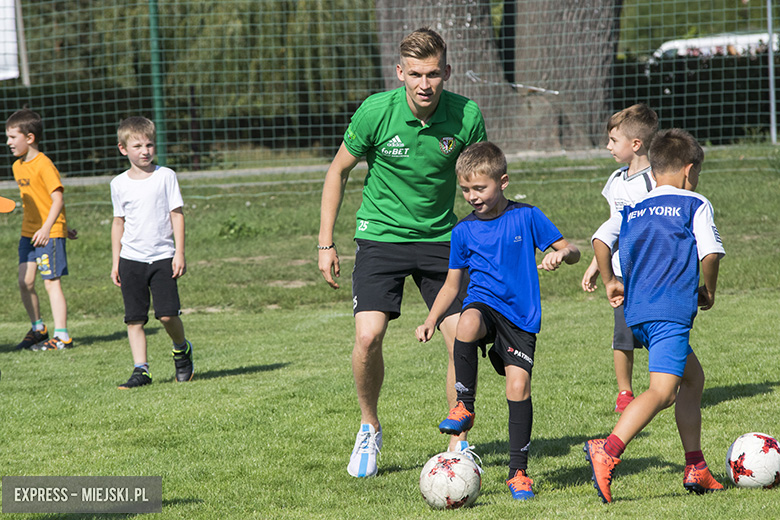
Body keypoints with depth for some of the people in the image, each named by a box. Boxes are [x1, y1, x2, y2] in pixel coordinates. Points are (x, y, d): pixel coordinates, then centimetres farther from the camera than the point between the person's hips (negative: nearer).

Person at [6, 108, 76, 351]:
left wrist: (47, 228, -27)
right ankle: (38, 329, 20)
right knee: (24, 281, 4)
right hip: (28, 231, 8)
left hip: (49, 233, -8)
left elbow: (58, 199, -18)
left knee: (51, 282, -7)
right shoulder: (18, 166, 11)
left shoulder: (44, 165, -14)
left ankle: (61, 336, -5)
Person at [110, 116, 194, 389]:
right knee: (134, 318, -1)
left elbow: (176, 214, 0)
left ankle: (181, 349, 17)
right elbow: (119, 222, 14)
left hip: (162, 256, -2)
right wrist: (115, 262, 12)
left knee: (167, 314, -11)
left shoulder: (165, 176, 0)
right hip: (131, 259, 3)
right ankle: (140, 370, 3)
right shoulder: (119, 184, 7)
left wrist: (179, 253, -6)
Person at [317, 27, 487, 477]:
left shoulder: (467, 116, -12)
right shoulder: (376, 112, -15)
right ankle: (370, 430, 9)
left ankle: (458, 444, 10)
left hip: (441, 237, 2)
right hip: (381, 234, -1)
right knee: (369, 335, -17)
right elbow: (338, 171, -1)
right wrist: (326, 244, -2)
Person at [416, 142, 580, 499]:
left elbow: (571, 251, 2)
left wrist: (560, 255, -22)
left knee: (518, 387, -11)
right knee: (468, 322, -36)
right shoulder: (463, 231, 7)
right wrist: (431, 320, 5)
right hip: (483, 304, 1)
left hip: (521, 317, -1)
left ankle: (518, 471, 2)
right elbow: (452, 283, 16)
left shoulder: (526, 217, 0)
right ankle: (464, 406, -19)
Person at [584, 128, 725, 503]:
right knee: (663, 390, -17)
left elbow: (601, 239, 4)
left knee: (693, 377, 24)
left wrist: (610, 282, 15)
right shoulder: (695, 205, 6)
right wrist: (708, 292, 9)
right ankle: (608, 451, -38)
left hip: (637, 312, 7)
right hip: (673, 310, -7)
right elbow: (710, 253, -6)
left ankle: (696, 469, 23)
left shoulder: (632, 211, 19)